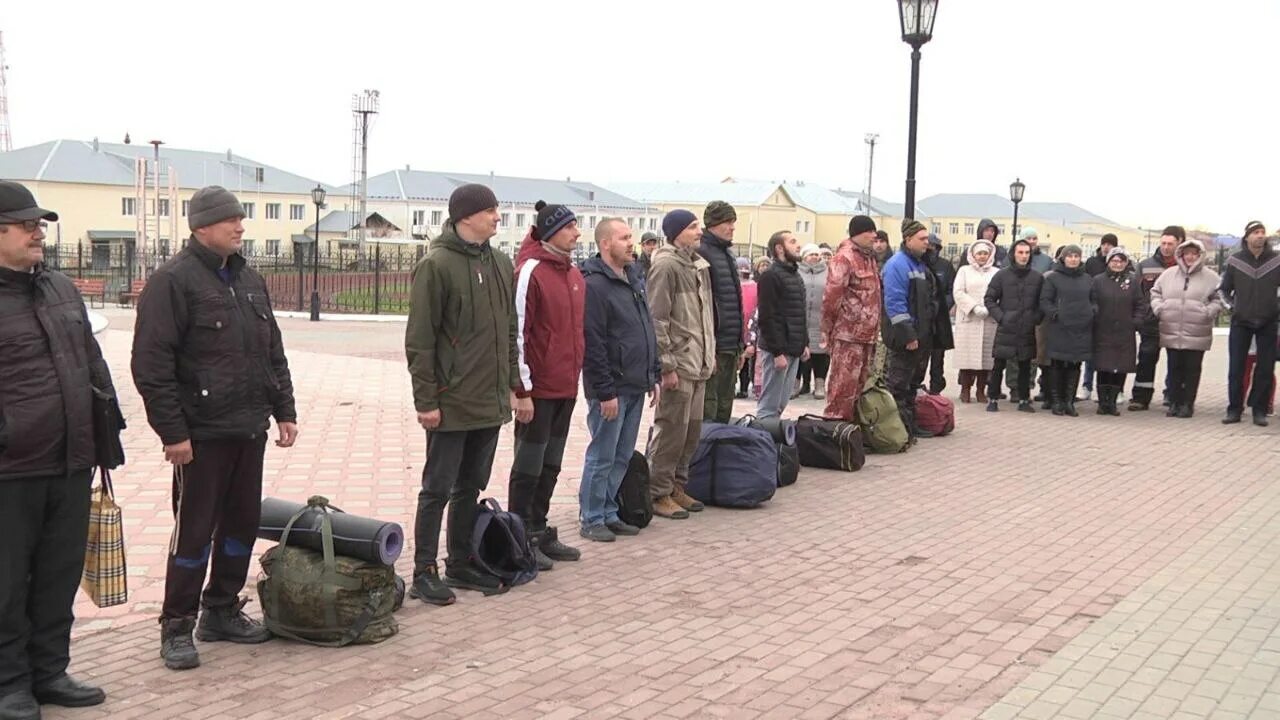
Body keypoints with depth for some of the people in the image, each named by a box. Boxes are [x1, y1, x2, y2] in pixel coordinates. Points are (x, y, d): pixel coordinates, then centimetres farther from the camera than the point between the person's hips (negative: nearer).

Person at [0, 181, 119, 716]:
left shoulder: (60, 289, 14)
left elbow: (93, 361, 21)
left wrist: (109, 423, 17)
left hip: (71, 466, 7)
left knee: (60, 577, 14)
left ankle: (49, 671, 28)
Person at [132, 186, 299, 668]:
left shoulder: (249, 280, 13)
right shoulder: (173, 281, -11)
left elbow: (273, 353, 19)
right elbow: (151, 365, -15)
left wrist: (284, 410, 13)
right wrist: (172, 430, -18)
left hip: (250, 429, 7)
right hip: (202, 433, -7)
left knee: (242, 523, 13)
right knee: (195, 531, 0)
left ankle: (222, 611, 28)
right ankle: (176, 627, 13)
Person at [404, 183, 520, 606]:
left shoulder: (501, 263, 11)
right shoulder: (437, 265, -11)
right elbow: (419, 340, -13)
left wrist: (515, 386, 15)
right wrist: (426, 400, -15)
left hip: (491, 402, 7)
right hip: (451, 403, -7)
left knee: (471, 487, 15)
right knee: (438, 489, 2)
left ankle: (461, 565, 26)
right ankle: (424, 573, 11)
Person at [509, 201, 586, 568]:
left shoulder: (574, 274, 12)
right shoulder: (531, 272, -13)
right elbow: (517, 332, -16)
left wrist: (576, 375, 17)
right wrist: (522, 388, -17)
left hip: (566, 387, 8)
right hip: (539, 389, -8)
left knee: (550, 465, 15)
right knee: (529, 466, 2)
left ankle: (539, 532, 26)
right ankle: (520, 539, 13)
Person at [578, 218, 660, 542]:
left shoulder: (635, 279, 14)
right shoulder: (595, 285, -14)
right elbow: (592, 344, -18)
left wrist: (654, 376, 16)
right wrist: (605, 391, -19)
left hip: (635, 386, 8)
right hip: (611, 388, -8)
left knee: (622, 457, 13)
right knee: (602, 457, 0)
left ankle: (608, 513, 24)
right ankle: (591, 519, 11)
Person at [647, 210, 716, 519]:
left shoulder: (698, 263, 15)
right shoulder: (665, 266, -14)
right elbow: (657, 320, -17)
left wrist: (709, 354, 17)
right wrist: (667, 365, -19)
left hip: (698, 363, 9)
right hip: (678, 363, -9)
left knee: (692, 429, 14)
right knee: (671, 430, -3)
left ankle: (677, 485, 25)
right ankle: (659, 493, 7)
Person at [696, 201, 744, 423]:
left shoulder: (727, 254, 18)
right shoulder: (701, 254, -11)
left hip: (730, 347, 9)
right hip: (712, 347, -9)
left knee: (724, 407, 14)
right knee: (708, 409, -5)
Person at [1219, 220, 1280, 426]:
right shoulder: (1235, 261, -1)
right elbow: (1224, 289, 11)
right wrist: (1231, 306, 0)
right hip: (1240, 322, 0)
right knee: (1236, 368, 1)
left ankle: (1259, 410, 11)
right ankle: (1234, 409, 9)